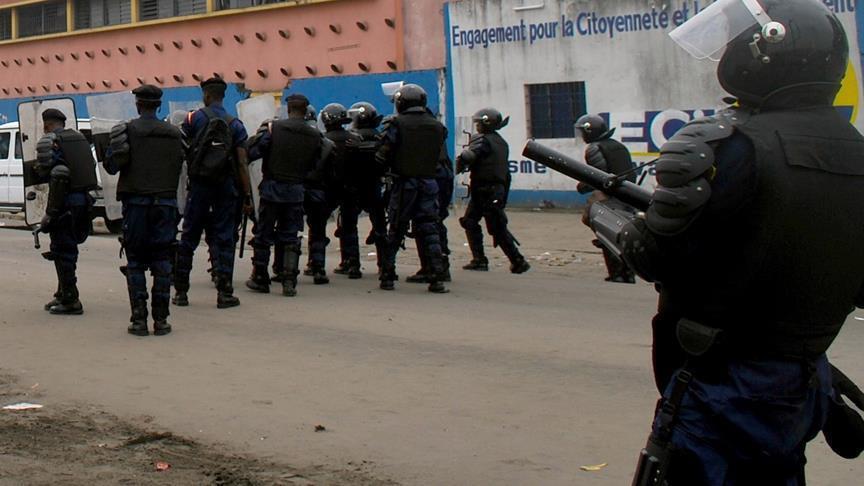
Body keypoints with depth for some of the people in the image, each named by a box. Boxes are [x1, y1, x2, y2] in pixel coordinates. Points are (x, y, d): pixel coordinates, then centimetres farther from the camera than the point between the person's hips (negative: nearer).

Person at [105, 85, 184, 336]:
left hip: (137, 202, -2)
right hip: (166, 202, 3)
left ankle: (139, 320, 0)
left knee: (135, 262, 3)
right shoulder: (174, 133, 8)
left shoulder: (127, 130, -4)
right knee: (162, 261, 6)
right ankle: (161, 319, 5)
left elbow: (112, 166, -6)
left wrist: (113, 152, 13)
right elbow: (180, 166, 8)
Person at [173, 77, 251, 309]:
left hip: (199, 185, 0)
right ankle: (224, 293, 1)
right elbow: (242, 163, -2)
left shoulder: (194, 118, -1)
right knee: (224, 239, 4)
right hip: (226, 186, 1)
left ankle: (180, 291, 11)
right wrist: (247, 195, 0)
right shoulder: (236, 125, 2)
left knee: (189, 238, 8)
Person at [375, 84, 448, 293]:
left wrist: (390, 168, 10)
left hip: (404, 183, -2)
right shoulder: (437, 127, 4)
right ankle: (436, 278, -1)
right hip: (429, 182, 2)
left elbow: (382, 157, -8)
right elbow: (439, 156, 6)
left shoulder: (398, 124, -7)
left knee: (395, 231, 7)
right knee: (430, 230, 5)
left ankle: (387, 276, 11)